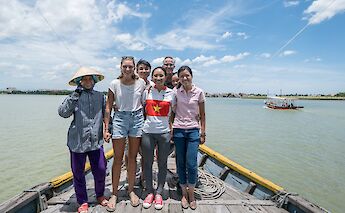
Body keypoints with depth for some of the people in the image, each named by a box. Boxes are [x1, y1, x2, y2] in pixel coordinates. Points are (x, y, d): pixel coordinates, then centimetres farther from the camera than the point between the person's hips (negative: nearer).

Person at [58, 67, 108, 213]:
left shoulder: (100, 96, 7)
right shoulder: (74, 97, 0)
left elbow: (106, 114, 12)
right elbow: (63, 112, -13)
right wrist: (75, 95, -16)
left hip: (96, 141, 2)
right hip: (78, 141, -1)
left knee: (100, 170, 5)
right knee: (78, 173, 10)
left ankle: (100, 195, 32)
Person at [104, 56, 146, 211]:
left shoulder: (141, 83, 1)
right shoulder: (114, 84, -1)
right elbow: (108, 107, 1)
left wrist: (145, 121, 5)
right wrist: (106, 128, -3)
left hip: (137, 118, 1)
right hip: (120, 119, -1)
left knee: (132, 157, 10)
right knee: (118, 158, 4)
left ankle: (131, 191, 26)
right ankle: (114, 194, 20)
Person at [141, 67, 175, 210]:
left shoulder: (171, 93, 2)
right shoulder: (147, 91, 3)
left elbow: (174, 113, 9)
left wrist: (172, 128, 3)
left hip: (164, 132, 0)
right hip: (148, 132, 1)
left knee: (162, 164, 9)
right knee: (147, 163, 9)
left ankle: (159, 193, 27)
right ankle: (149, 192, 28)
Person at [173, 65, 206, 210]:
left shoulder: (199, 92, 0)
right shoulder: (176, 92, 1)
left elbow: (202, 114, 4)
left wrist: (203, 133, 3)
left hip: (193, 130, -1)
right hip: (178, 130, 1)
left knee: (191, 164, -4)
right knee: (180, 163, 7)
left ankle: (191, 194, 19)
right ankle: (184, 194, 25)